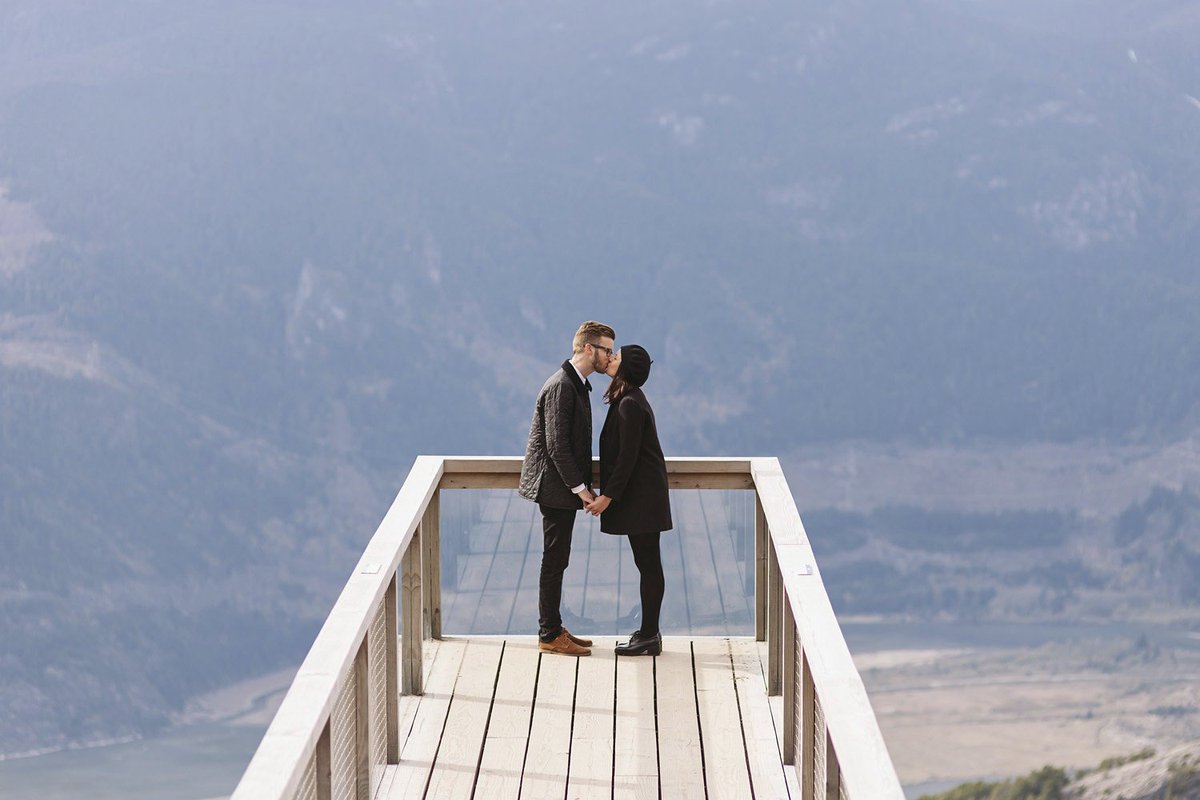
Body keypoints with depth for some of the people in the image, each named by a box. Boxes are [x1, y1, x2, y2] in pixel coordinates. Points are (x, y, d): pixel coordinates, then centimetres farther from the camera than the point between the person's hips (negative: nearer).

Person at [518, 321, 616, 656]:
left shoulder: (577, 384, 13)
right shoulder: (560, 387, -18)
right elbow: (557, 445, -22)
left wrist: (582, 485, 15)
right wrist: (580, 488, -20)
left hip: (565, 488, 10)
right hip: (556, 488, -10)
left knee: (556, 561, 14)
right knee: (554, 561, -4)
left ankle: (553, 629, 20)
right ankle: (550, 635, 1)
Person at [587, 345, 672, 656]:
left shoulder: (630, 405, -18)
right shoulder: (629, 400, 13)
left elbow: (627, 457, -20)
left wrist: (608, 496, -18)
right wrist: (607, 491, 20)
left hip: (640, 496, -10)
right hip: (641, 495, 10)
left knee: (648, 564, -5)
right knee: (648, 564, 13)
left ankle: (649, 637, 0)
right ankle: (649, 633, 18)